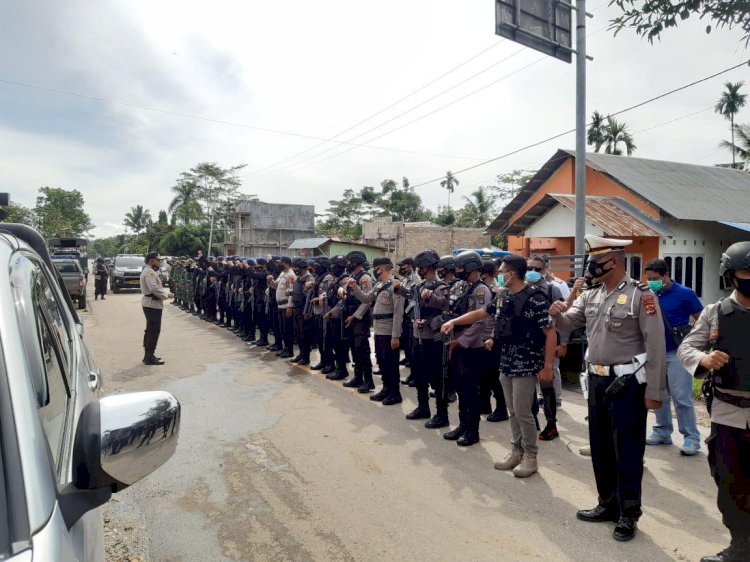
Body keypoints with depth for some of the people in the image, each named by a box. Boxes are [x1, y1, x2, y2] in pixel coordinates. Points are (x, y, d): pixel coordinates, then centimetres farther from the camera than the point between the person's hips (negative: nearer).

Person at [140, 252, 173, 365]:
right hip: (153, 304, -11)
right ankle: (150, 357, -4)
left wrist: (165, 292, 4)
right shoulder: (150, 272, -16)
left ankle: (148, 355, 25)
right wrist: (166, 294, -16)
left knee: (150, 330, 17)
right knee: (154, 331, -7)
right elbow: (154, 289, -27)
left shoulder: (149, 271, 18)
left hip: (150, 304, 11)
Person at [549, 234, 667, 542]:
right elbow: (567, 325, 11)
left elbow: (656, 345, -14)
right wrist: (557, 314, -13)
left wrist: (654, 391, -16)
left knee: (627, 451, 5)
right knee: (600, 448, 16)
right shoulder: (590, 296, 8)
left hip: (627, 383, -7)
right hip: (597, 380, 7)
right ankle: (608, 504, 33)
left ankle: (628, 514, 21)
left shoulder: (641, 295, -13)